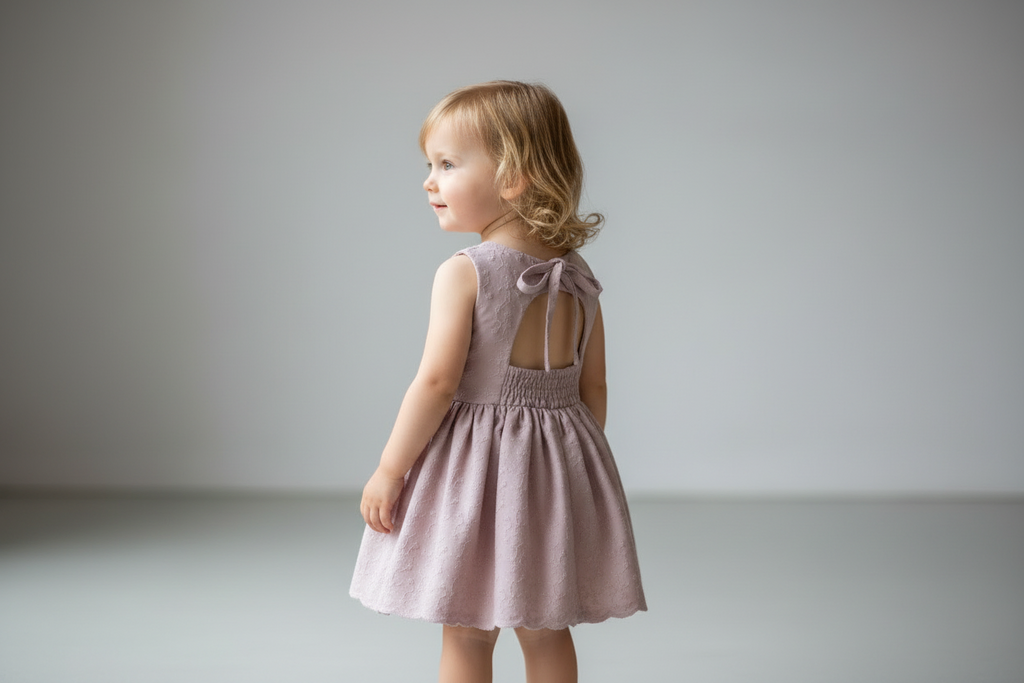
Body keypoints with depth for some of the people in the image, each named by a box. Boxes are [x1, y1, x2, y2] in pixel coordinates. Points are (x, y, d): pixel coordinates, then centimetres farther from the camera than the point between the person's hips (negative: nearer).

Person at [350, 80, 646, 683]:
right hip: (558, 463, 5)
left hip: (473, 462, -5)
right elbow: (594, 390, 6)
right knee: (546, 633, 15)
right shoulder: (577, 277, 3)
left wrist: (389, 471, -10)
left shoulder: (464, 273, -15)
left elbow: (438, 383, -18)